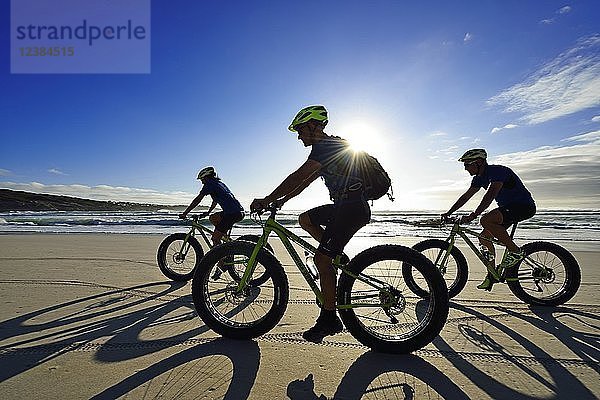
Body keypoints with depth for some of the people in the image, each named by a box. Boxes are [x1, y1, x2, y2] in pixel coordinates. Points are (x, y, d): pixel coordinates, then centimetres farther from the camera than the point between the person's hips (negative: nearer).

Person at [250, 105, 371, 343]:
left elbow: (298, 177, -22)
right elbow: (305, 181, 20)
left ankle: (329, 319, 3)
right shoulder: (328, 146, 20)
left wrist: (266, 200, -17)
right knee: (305, 220, 16)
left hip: (352, 207, -10)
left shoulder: (325, 146, -13)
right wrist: (281, 200, 16)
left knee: (321, 259, -10)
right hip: (345, 205, 10)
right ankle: (340, 258, 15)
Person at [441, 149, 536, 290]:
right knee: (484, 237, 0)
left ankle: (515, 252, -15)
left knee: (486, 220, -32)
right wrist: (448, 213, 4)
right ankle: (492, 276, 10)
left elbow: (490, 195, -33)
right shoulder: (480, 178, 6)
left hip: (524, 206, -9)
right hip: (509, 207, 9)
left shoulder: (498, 171, -21)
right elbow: (465, 197, 9)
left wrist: (473, 215, -40)